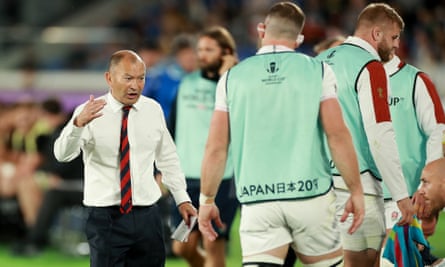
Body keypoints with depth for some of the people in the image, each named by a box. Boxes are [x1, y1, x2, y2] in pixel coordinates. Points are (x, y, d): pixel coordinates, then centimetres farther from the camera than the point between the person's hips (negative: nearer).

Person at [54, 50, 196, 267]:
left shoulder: (153, 110, 6)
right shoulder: (88, 113, -8)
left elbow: (167, 158, 16)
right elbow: (62, 154, -23)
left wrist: (182, 199, 10)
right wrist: (78, 124, -41)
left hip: (147, 216, 4)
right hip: (106, 217, -4)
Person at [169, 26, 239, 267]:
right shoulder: (187, 84, 12)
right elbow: (172, 130, 19)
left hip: (222, 178, -5)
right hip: (187, 178, 5)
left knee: (213, 247, -6)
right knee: (183, 247, 6)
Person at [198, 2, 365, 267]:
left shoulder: (232, 78, 4)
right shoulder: (318, 71, 1)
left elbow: (216, 148, 3)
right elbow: (338, 135, -5)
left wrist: (207, 200, 13)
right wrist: (357, 190, 3)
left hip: (256, 199, 1)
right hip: (311, 195, 0)